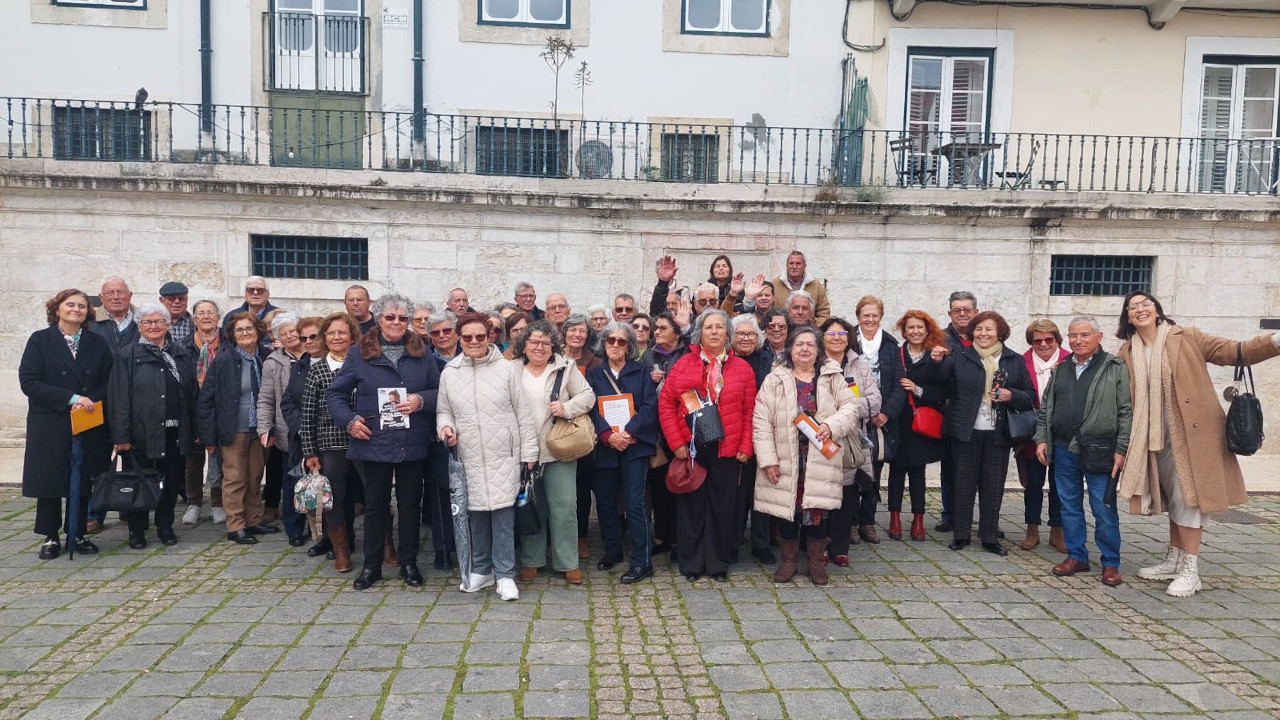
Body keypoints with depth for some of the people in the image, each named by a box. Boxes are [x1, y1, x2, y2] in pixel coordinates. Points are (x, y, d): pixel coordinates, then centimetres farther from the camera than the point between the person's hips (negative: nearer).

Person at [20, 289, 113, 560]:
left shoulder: (98, 343, 8)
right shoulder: (40, 340, 2)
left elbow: (108, 382, 4)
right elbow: (28, 381, -8)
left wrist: (90, 402, -15)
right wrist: (71, 398, -17)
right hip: (50, 427, -2)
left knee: (83, 481, 5)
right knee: (49, 481, 4)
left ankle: (77, 534, 17)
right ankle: (51, 537, 17)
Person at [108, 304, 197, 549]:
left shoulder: (181, 356, 10)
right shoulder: (128, 356, -1)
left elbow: (192, 394, 8)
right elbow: (119, 397, -7)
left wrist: (194, 429, 3)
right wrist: (121, 435, -13)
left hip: (175, 432, 3)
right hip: (143, 432, -3)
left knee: (172, 481, 9)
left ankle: (165, 526, 24)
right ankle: (137, 530, 19)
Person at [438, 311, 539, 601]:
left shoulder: (506, 369, -3)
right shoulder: (449, 373, 5)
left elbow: (523, 413, -1)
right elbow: (443, 410, 15)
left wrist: (529, 452, -2)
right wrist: (446, 426, -8)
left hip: (503, 456, -2)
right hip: (469, 457, 3)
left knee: (503, 513, -2)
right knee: (477, 513, 11)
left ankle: (505, 575, 8)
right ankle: (481, 570, 26)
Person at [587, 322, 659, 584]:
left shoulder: (640, 373, 6)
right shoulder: (594, 375, 10)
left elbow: (650, 407, -4)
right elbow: (591, 408, -2)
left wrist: (629, 433, -16)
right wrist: (608, 435, -17)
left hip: (635, 446, -3)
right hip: (604, 447, 3)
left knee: (634, 503, -7)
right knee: (605, 501, 9)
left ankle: (642, 562, -1)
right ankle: (612, 551, 27)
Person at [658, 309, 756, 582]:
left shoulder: (742, 368, 5)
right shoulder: (683, 364, 2)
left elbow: (749, 412, 4)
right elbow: (666, 404, 0)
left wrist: (746, 447, -3)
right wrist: (676, 442, -7)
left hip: (727, 450, 1)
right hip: (690, 448, 0)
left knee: (721, 506, 8)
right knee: (691, 506, 7)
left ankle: (718, 563, 21)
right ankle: (691, 562, 20)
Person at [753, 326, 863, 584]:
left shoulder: (832, 378, 6)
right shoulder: (775, 380, 1)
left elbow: (852, 406, 3)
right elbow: (761, 421, -3)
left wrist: (832, 425, -17)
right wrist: (768, 459, -9)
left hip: (821, 459, 1)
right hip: (786, 458, 0)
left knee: (818, 509, 4)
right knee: (788, 507, 6)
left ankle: (817, 561, 23)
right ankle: (788, 560, 23)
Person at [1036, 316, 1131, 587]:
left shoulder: (1115, 368, -2)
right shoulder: (1060, 369, 13)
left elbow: (1126, 411, -5)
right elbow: (1045, 407, 17)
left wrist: (1121, 449, -9)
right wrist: (1042, 439, 7)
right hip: (1064, 449, 5)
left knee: (1104, 509, 1)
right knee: (1069, 506, 11)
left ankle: (1110, 563, 13)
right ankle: (1077, 557, 22)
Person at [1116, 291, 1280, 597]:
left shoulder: (1187, 338, -3)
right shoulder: (1127, 353, 6)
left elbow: (1233, 352, -9)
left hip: (1190, 434, -4)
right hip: (1155, 438, 4)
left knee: (1187, 497, -4)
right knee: (1173, 499, 15)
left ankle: (1190, 571, 4)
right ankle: (1173, 562, 27)